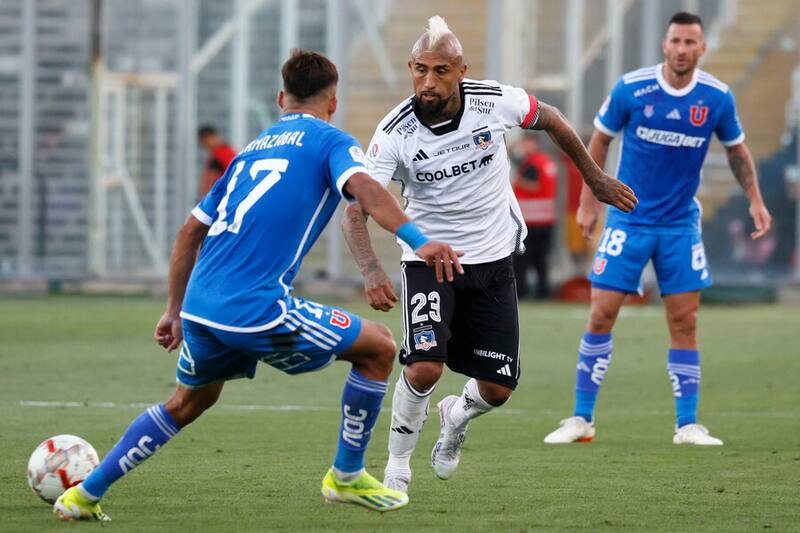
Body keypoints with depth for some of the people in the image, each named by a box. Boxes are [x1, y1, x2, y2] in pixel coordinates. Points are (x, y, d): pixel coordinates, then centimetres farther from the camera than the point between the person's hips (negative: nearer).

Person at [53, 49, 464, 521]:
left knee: (190, 401, 31)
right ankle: (347, 476, 17)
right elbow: (363, 187, -18)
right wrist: (418, 240, -30)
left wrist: (175, 311, 34)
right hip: (256, 310, -7)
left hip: (200, 305, 7)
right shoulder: (328, 141, 5)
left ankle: (84, 494, 30)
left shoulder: (252, 150, 25)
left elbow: (191, 231, 27)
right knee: (378, 347, 8)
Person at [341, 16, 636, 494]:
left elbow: (551, 120, 6)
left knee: (496, 390, 1)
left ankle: (456, 417, 39)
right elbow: (356, 209, -23)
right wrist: (371, 269, -41)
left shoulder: (495, 102, -15)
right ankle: (397, 464, 2)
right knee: (424, 368, -24)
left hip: (493, 261, 2)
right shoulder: (395, 133, -20)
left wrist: (595, 178, 15)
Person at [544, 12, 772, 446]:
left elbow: (736, 149, 12)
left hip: (681, 223, 2)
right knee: (601, 315, -5)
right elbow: (600, 140, 3)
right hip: (628, 218, -2)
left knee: (684, 321, 0)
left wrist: (755, 200, 5)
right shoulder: (631, 89, -12)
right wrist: (588, 202, 2)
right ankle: (581, 419, 5)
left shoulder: (717, 98, -6)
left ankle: (687, 424, 8)